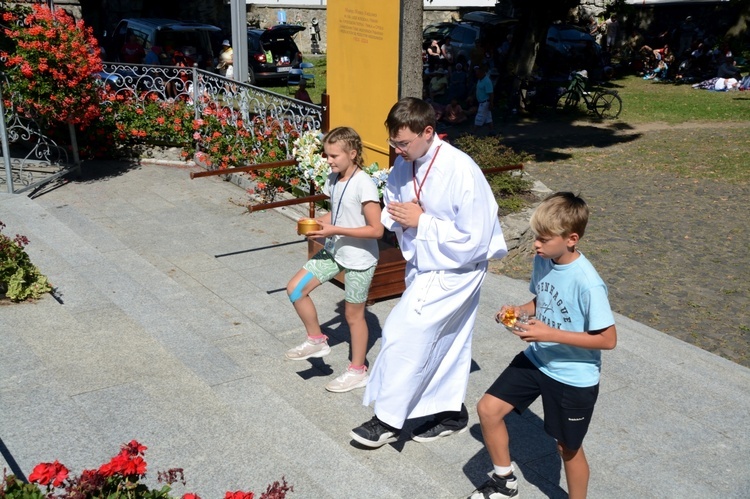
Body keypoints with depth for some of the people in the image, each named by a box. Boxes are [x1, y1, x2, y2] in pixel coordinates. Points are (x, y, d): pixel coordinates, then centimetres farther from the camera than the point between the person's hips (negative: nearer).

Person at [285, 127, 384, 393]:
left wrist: (334, 230, -26)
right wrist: (317, 222, -5)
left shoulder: (363, 184, -23)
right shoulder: (333, 179, 1)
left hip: (359, 259, -8)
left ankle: (357, 371, 26)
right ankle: (316, 340, 23)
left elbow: (376, 229, -24)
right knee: (295, 289, 2)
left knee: (353, 314, 7)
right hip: (334, 251, 8)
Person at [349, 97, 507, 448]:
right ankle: (450, 412, 37)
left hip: (454, 271, -7)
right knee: (442, 343, 18)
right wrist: (397, 214, -13)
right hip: (423, 266, 7)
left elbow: (473, 242, -26)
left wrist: (421, 222, -24)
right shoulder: (404, 164, -4)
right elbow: (390, 211, 12)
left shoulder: (462, 173, -27)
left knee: (403, 331, -11)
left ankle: (388, 420, 5)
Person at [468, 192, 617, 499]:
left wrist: (551, 334, -28)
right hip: (537, 359, 7)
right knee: (488, 409, 4)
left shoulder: (587, 283, -28)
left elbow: (608, 339, -24)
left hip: (573, 377, -7)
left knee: (568, 447, 11)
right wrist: (519, 311, -9)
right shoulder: (542, 260, -6)